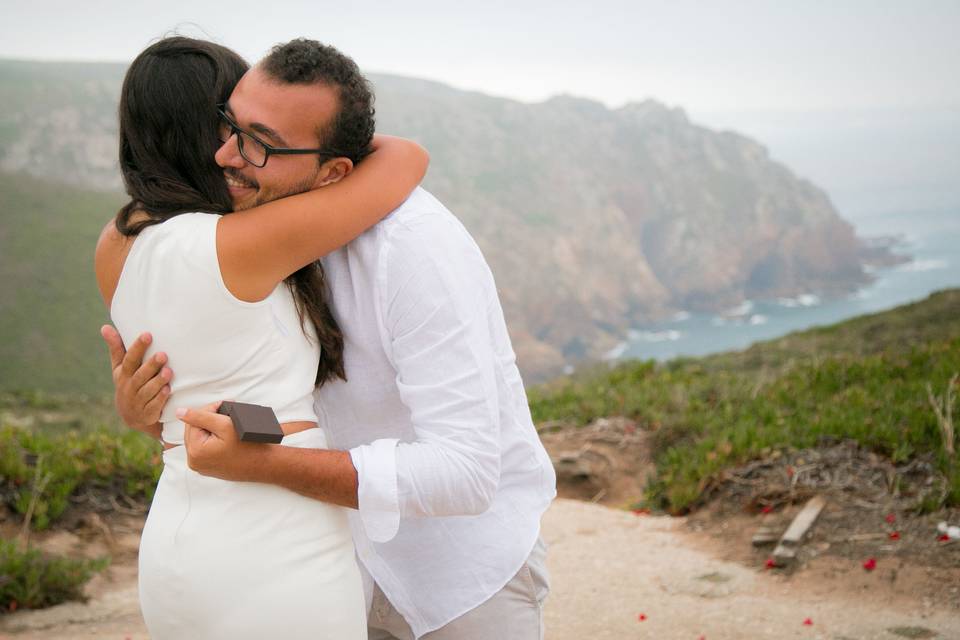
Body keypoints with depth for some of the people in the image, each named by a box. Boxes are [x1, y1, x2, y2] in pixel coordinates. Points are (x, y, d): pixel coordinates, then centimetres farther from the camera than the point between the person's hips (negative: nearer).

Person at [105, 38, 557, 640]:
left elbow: (466, 473, -36)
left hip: (475, 553, -6)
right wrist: (139, 407, -23)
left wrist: (258, 464, -40)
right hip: (372, 551, 7)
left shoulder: (416, 246, -32)